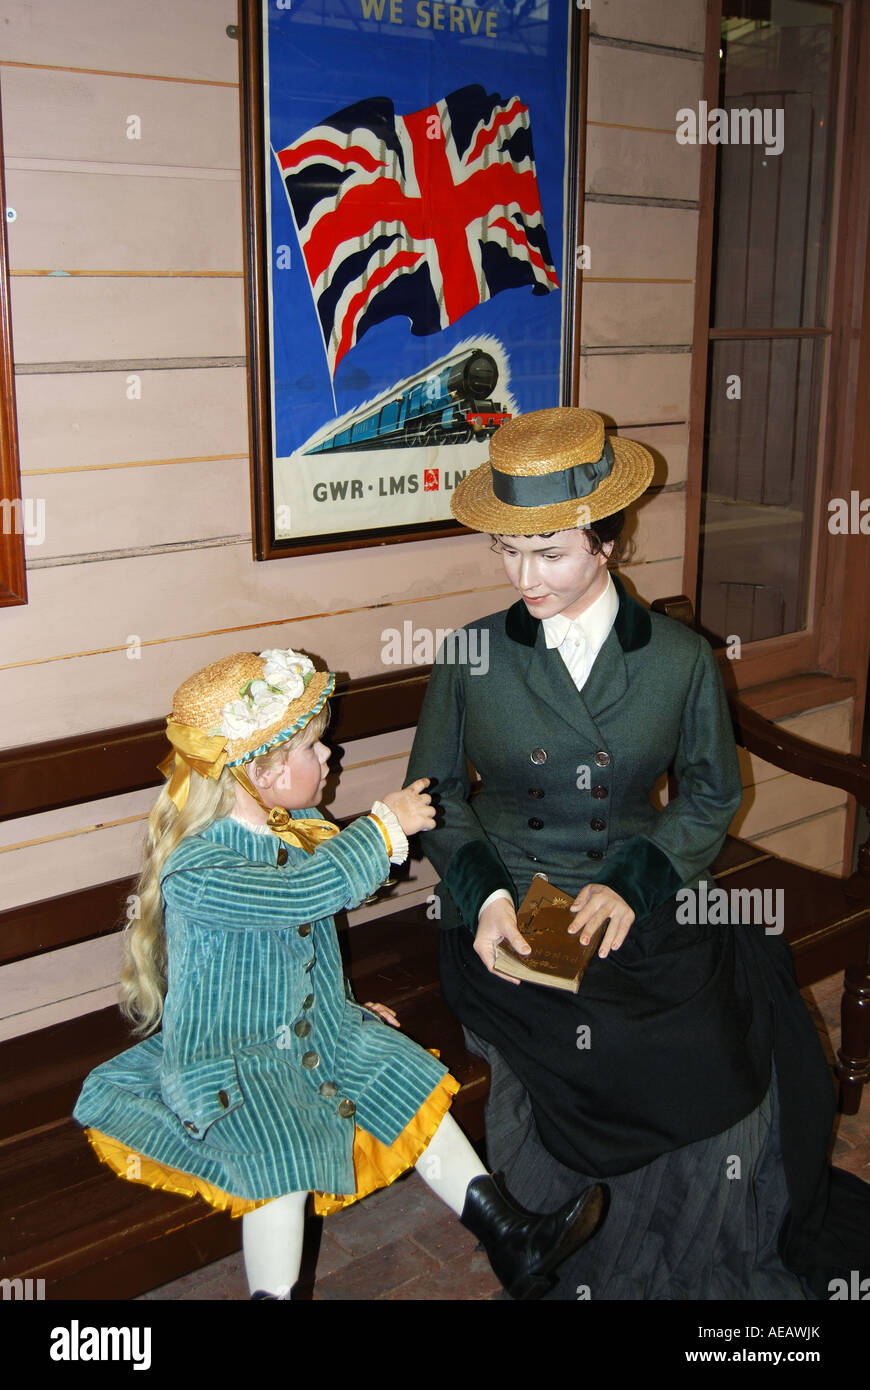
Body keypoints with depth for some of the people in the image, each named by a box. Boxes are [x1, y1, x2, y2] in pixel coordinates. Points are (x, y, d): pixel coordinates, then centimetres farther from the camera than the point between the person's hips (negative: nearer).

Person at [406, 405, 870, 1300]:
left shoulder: (681, 660, 0)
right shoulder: (469, 659, 0)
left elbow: (710, 794, 7)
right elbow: (435, 795, 8)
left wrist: (635, 885, -10)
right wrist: (483, 892, -10)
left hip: (641, 906, 1)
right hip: (505, 914, -1)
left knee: (727, 1055, -20)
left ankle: (715, 1261, 11)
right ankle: (562, 1265, 6)